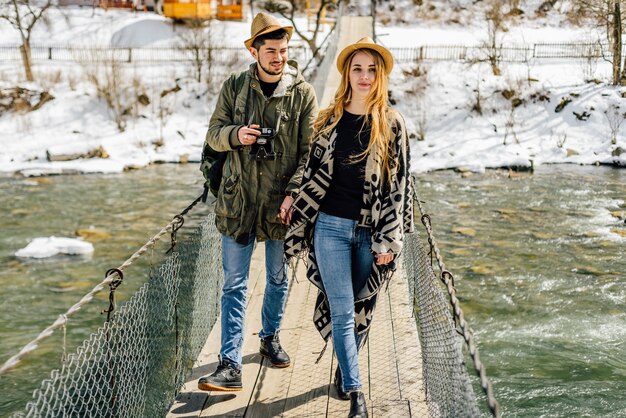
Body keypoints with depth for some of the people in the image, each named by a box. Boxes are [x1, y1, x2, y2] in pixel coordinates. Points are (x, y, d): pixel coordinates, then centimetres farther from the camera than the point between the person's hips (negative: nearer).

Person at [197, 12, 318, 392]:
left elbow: (309, 151, -5)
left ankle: (270, 337, 39)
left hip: (281, 203, 0)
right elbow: (214, 134, 7)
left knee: (279, 278, 16)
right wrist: (235, 134, -16)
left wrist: (294, 194, -17)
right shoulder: (234, 87, 3)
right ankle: (231, 365, 0)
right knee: (234, 284, -1)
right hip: (238, 200, 0)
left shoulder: (303, 93, -3)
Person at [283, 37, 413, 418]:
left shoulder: (392, 124, -1)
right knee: (342, 313, -3)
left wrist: (388, 241, -8)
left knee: (362, 311, 10)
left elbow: (398, 184, -3)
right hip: (331, 227, 0)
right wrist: (298, 227, 7)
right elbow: (313, 176, 8)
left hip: (371, 232, 0)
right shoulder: (328, 121, 4)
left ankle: (345, 368, 34)